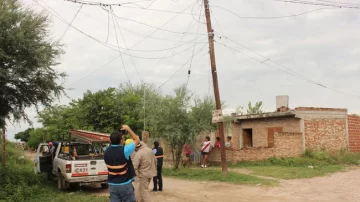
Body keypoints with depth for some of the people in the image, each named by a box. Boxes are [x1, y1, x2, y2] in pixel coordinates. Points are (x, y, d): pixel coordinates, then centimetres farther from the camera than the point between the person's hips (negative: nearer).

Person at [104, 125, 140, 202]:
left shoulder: (106, 152, -4)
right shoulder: (124, 151, -18)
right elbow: (137, 140, -4)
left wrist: (120, 136, 14)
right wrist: (128, 129, 3)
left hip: (112, 185, 5)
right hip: (125, 185, -5)